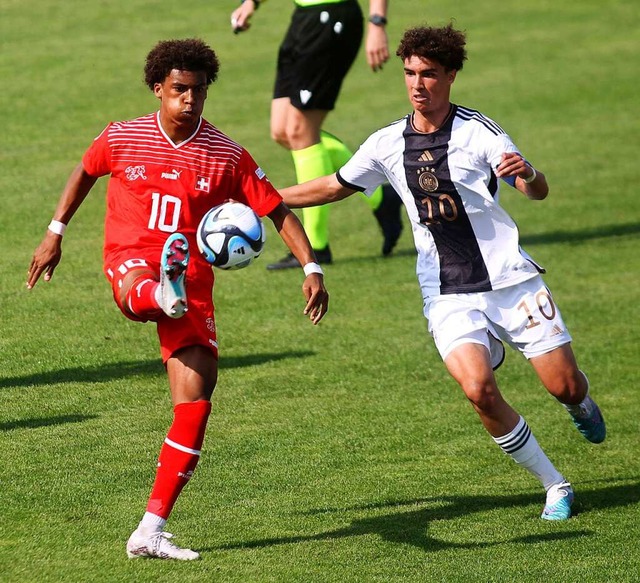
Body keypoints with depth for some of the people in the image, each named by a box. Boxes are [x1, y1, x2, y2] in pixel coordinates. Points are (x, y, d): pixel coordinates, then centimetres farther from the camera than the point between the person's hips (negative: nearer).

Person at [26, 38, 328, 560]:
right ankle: (165, 296, -81)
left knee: (196, 403, -6)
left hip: (194, 279, 1)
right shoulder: (122, 139, 0)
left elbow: (277, 210, 1)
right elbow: (85, 173, 21)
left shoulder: (227, 156, -1)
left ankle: (151, 531, 1)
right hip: (130, 262, -1)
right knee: (143, 290, -41)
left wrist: (312, 268, -9)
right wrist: (55, 234, 23)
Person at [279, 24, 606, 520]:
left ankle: (581, 404, 39)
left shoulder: (478, 131, -7)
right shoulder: (388, 144, 4)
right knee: (479, 389, -22)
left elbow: (538, 192, -13)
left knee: (565, 386, -3)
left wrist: (527, 174, -37)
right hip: (449, 297, 2)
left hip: (510, 279, -2)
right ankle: (555, 487, -5)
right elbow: (333, 187, 19)